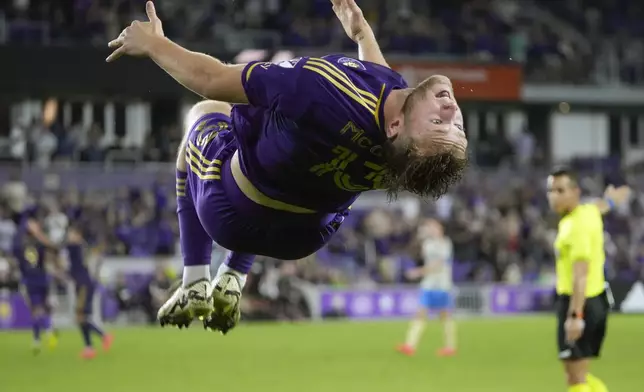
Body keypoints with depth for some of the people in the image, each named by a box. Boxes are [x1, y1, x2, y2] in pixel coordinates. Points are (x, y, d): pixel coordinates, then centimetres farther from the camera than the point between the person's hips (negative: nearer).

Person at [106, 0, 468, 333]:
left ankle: (194, 286, 21)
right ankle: (233, 280, 26)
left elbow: (213, 81, -29)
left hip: (228, 215, -4)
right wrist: (362, 32, 16)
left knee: (203, 113, 28)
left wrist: (153, 44, -11)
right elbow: (383, 81, -1)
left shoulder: (327, 89, -47)